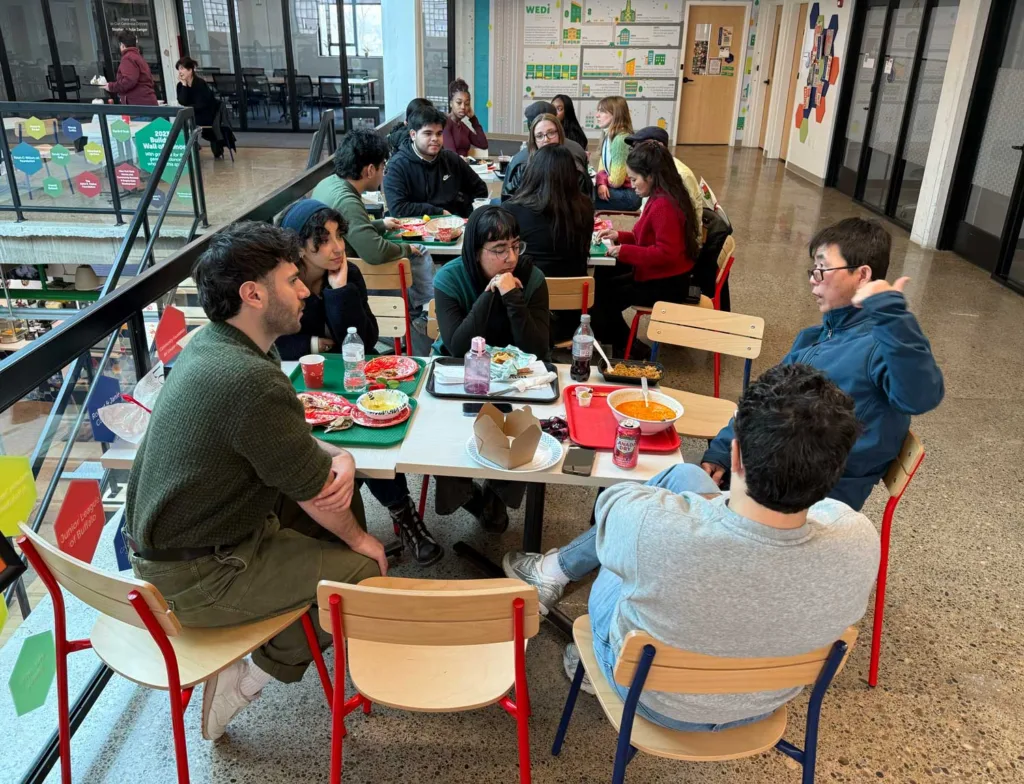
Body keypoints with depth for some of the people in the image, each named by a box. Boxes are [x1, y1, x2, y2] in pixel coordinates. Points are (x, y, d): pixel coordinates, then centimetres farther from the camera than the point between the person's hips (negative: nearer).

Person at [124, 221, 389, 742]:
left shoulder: (210, 344, 0)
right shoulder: (251, 381, -30)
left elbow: (292, 440, 10)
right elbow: (316, 493, -19)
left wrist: (339, 458, -10)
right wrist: (359, 540, 0)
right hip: (196, 576, -9)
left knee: (340, 487, 13)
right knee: (365, 568, -2)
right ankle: (260, 674, 13)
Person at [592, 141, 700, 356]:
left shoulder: (663, 206, -24)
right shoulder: (661, 198, 8)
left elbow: (666, 254, -28)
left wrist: (625, 251, -22)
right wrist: (620, 236, 7)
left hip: (666, 285, -10)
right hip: (659, 276, 10)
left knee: (602, 295, -4)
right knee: (603, 282, 11)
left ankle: (627, 348, 14)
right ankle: (621, 341, 17)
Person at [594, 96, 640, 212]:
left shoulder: (621, 139, -20)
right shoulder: (607, 136, 8)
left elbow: (616, 181, -21)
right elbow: (602, 168, 8)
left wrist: (601, 180, -1)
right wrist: (601, 184, -14)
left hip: (628, 194, -8)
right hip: (618, 190, 8)